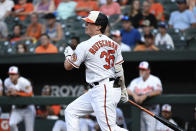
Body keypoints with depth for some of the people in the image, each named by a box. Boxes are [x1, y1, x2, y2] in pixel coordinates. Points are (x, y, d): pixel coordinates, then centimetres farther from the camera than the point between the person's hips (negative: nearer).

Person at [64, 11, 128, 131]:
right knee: (71, 111, 14)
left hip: (103, 92, -10)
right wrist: (123, 90, 19)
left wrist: (68, 54, 18)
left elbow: (68, 66, -2)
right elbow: (119, 69, 12)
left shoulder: (85, 46, -11)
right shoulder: (113, 44, 10)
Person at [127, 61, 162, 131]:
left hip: (151, 110, -5)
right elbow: (127, 90, 1)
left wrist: (145, 95, -30)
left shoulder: (155, 80, -4)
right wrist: (134, 94, -21)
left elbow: (158, 91, -21)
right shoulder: (136, 81, 12)